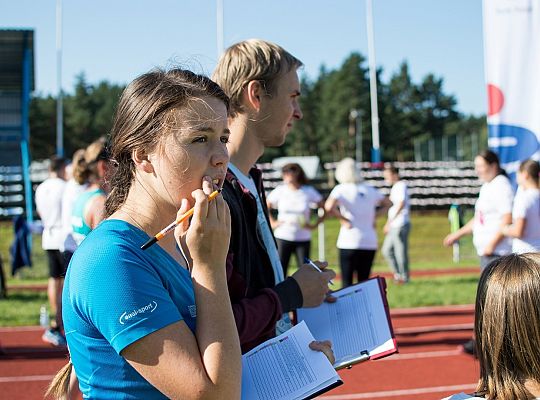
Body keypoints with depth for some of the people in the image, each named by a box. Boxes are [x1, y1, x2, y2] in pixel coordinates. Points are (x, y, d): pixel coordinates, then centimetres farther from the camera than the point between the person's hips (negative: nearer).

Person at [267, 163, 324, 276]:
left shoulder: (309, 192, -2)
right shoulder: (280, 191, 0)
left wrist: (315, 225, -3)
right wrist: (272, 222, 1)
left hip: (303, 238, 0)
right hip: (282, 237, 0)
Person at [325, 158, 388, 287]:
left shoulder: (341, 189, -5)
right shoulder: (370, 190, 10)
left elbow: (329, 207, -22)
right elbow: (388, 203, 22)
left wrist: (343, 219, -8)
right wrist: (374, 218, 14)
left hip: (349, 243, -4)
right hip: (370, 242, 4)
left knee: (347, 282, 2)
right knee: (364, 282, 14)